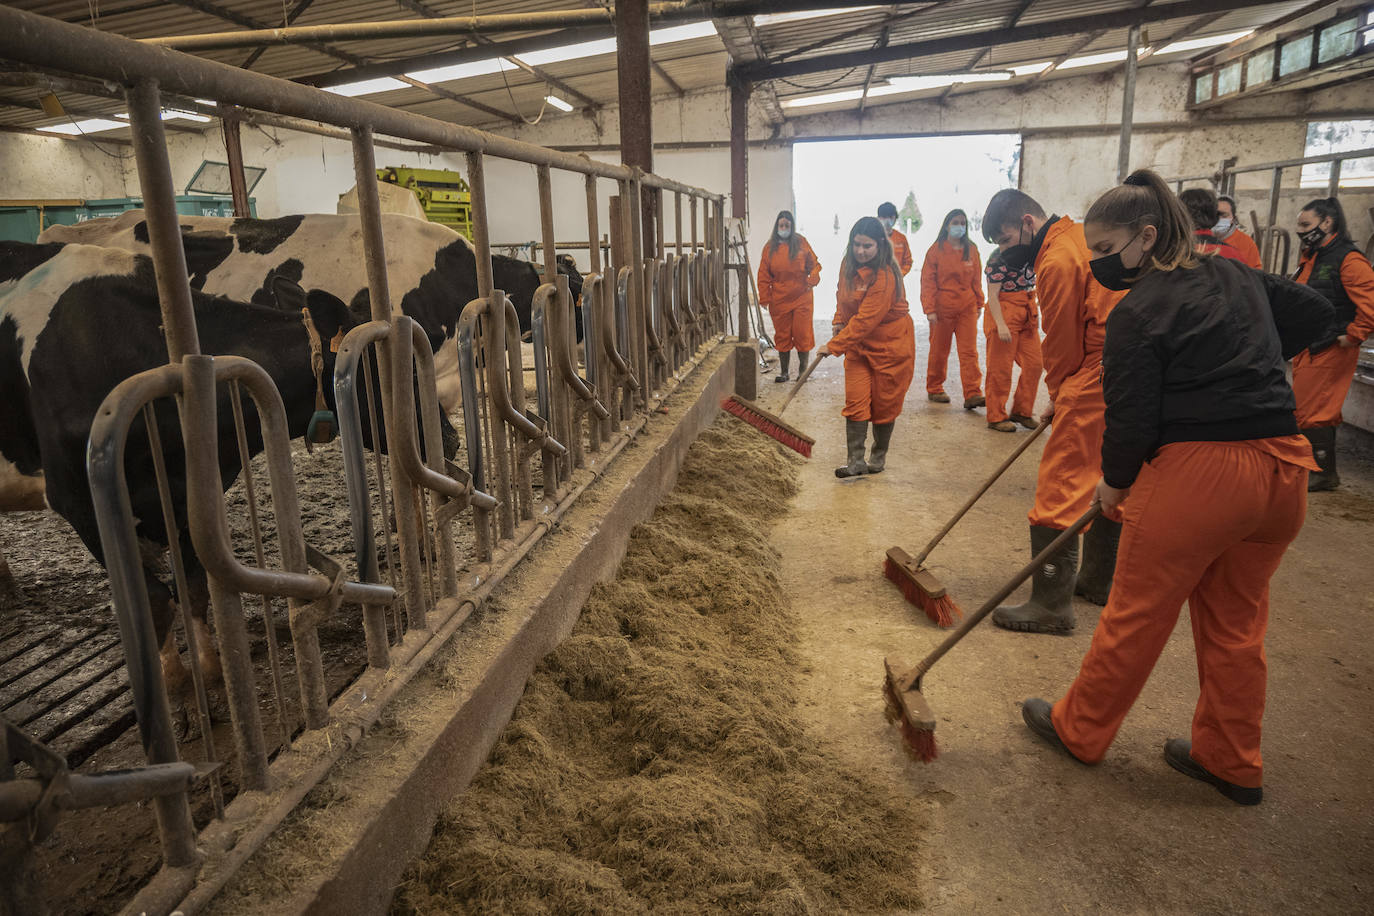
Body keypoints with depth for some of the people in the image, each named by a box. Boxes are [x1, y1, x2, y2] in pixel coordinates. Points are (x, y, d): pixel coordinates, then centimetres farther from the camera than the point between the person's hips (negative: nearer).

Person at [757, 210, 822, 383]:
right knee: (782, 336, 8)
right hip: (779, 300, 1)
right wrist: (765, 298, -2)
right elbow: (763, 275, 5)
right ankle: (783, 372, 18)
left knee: (802, 335, 0)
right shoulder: (770, 247, 4)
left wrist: (813, 278, -11)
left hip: (801, 299, -1)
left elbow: (814, 264, 9)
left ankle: (802, 371, 13)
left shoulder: (801, 242, 2)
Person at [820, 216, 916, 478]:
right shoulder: (848, 265, 0)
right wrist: (839, 321, 6)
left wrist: (834, 345, -24)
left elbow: (865, 321, -26)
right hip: (858, 344, 6)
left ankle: (879, 456, 23)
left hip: (890, 345, -6)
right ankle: (856, 460, 1)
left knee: (884, 403, 5)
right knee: (855, 400, -2)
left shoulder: (885, 277, -24)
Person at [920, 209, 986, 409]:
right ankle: (934, 389, 22)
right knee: (939, 351, 7)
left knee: (969, 351, -5)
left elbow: (977, 279, 14)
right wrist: (929, 309, -10)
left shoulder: (971, 250, 8)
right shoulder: (936, 250, -2)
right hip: (942, 308, -2)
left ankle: (973, 394, -8)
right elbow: (927, 281, -4)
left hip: (967, 307, 3)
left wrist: (979, 304, 13)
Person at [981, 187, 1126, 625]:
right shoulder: (1083, 236, 17)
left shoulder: (1058, 261, -14)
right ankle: (1098, 578, 34)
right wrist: (1063, 397, 15)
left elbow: (1061, 345, -9)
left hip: (1099, 376, -11)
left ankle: (1051, 602, -3)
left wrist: (1058, 399, 8)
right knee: (1110, 478, 19)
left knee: (1060, 482, -7)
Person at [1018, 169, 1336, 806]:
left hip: (1197, 473, -8)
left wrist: (1114, 484, 4)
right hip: (1284, 470, 8)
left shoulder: (1137, 314, -11)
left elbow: (1131, 420, -13)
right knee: (1235, 622, 19)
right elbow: (1316, 316, 25)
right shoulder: (1239, 277, 12)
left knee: (1136, 614, 8)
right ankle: (1231, 763, 32)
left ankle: (1079, 730, 26)